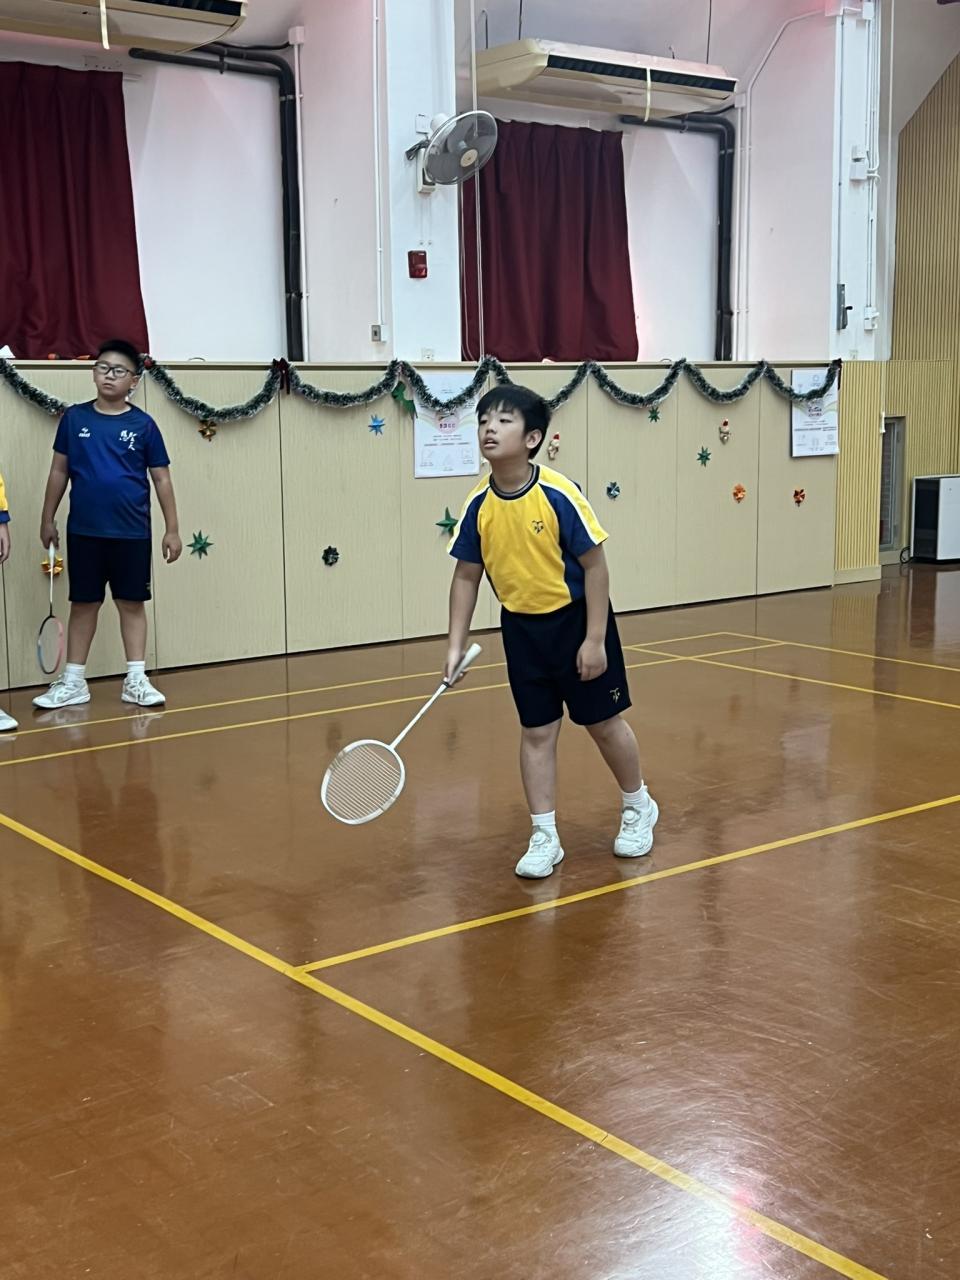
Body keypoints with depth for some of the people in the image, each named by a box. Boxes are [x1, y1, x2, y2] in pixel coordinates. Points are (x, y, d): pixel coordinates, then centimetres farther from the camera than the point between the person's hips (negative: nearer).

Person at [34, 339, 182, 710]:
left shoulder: (143, 425, -2)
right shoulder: (74, 418, 1)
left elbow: (161, 478, 2)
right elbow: (59, 471, 8)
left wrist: (172, 529, -1)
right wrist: (48, 519, 8)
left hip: (131, 532, -1)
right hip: (83, 530, 1)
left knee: (132, 602, 6)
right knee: (84, 603, 8)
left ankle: (136, 680, 14)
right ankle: (73, 682, 15)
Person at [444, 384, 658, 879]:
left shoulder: (559, 495, -21)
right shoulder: (479, 505, -8)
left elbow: (595, 565, -16)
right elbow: (466, 576, 2)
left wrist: (595, 639, -17)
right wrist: (456, 645, -2)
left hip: (576, 619, -3)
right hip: (521, 628, 3)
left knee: (604, 721, 10)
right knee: (536, 731, 6)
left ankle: (638, 806, 34)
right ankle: (544, 837, 15)